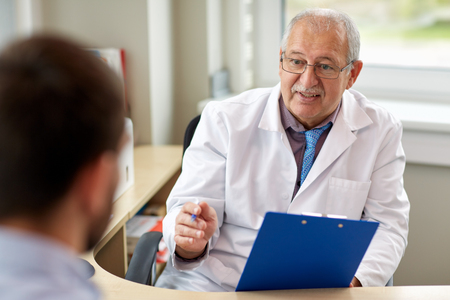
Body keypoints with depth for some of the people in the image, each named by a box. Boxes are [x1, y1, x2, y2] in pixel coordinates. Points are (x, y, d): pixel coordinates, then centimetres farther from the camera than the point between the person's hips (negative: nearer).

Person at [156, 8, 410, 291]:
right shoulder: (224, 120, 0)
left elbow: (387, 227, 2)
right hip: (215, 284, -1)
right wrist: (191, 239, -26)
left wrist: (352, 280, -18)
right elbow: (185, 209, -1)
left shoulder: (381, 131, 3)